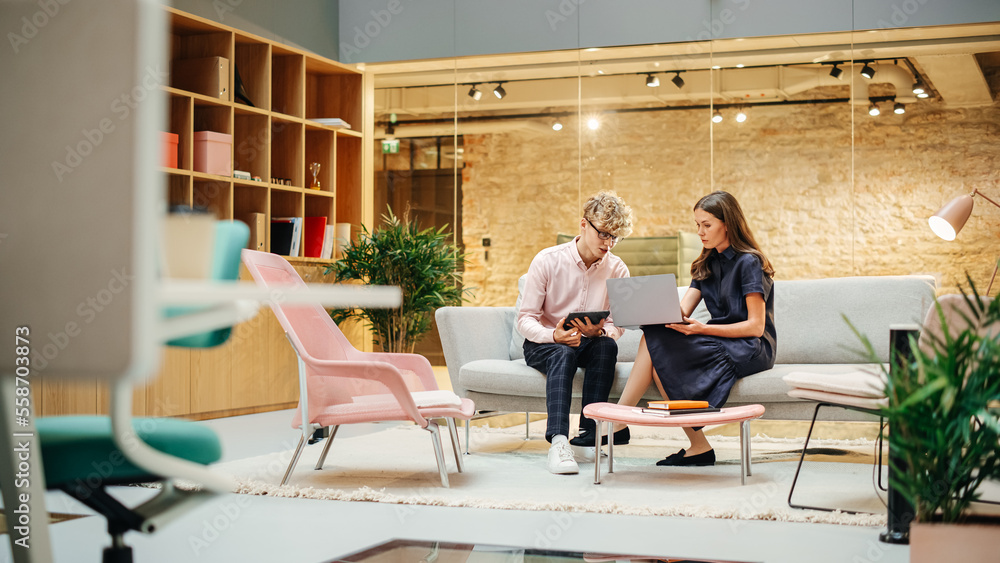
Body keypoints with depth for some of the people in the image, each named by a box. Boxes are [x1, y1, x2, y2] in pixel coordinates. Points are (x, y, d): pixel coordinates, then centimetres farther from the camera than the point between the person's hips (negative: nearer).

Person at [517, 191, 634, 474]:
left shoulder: (617, 269, -3)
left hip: (588, 345, 3)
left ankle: (589, 432, -33)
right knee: (563, 354, -37)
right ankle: (558, 440, -51)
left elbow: (617, 325, -1)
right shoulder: (547, 260, -11)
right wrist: (554, 336, -33)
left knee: (607, 346, -32)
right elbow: (525, 319, -12)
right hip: (543, 344, -2)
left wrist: (600, 331, -26)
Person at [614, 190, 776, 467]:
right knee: (653, 339, -20)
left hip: (749, 349, -8)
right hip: (720, 342, 8)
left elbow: (756, 326, -14)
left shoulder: (749, 263, -8)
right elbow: (680, 311, 7)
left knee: (656, 343, -24)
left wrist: (703, 329, -23)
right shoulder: (707, 264, 16)